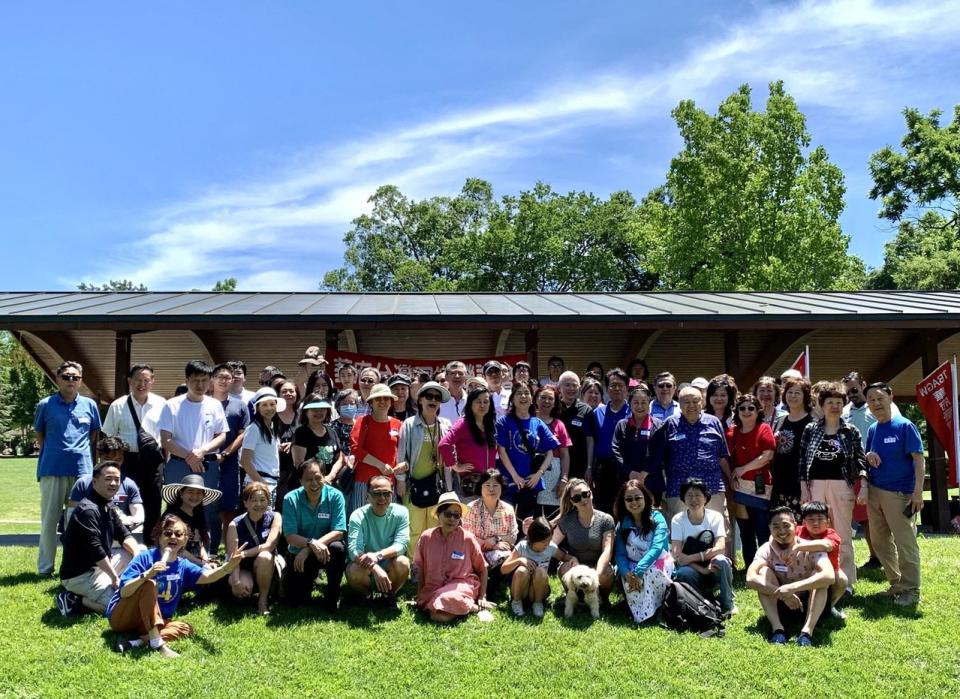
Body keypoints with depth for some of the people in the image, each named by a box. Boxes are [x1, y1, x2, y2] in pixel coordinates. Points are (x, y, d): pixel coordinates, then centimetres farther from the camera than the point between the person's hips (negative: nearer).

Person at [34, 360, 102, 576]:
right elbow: (39, 435, 10)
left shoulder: (89, 405, 6)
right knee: (49, 519, 5)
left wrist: (88, 459, 10)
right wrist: (53, 454, 5)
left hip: (82, 468, 1)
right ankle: (45, 567, 14)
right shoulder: (46, 405, 1)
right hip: (52, 469, -1)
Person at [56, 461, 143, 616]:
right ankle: (77, 600, -5)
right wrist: (114, 577, -21)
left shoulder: (108, 506, 8)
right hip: (80, 575, -10)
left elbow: (124, 534, 12)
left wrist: (137, 553, -8)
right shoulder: (87, 510, -22)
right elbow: (95, 549, -28)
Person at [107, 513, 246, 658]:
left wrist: (229, 566, -38)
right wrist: (147, 574, -39)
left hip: (149, 623, 5)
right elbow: (124, 592, -22)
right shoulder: (145, 557, -13)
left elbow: (207, 576, -18)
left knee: (186, 628, -15)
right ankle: (157, 643, -33)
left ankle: (138, 642, -28)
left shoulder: (183, 566, 1)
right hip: (121, 616, -5)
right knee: (149, 584, -29)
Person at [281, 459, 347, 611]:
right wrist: (311, 543, -38)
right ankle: (310, 578, 29)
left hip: (326, 551, -1)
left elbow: (339, 532, -21)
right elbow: (290, 536, -17)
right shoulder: (291, 499, -14)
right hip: (298, 552, 1)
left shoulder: (335, 496, -16)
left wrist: (308, 550, -29)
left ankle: (332, 596, -10)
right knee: (293, 600, -6)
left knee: (338, 547, -34)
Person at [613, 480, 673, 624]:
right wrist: (627, 572, -28)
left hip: (658, 565, -2)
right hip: (632, 566, 2)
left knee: (646, 574, -35)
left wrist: (637, 571, -31)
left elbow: (656, 548, -21)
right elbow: (620, 554, -7)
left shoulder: (657, 518, -9)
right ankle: (639, 614, -17)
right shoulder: (622, 524, 1)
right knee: (627, 579, -31)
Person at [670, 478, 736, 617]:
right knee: (683, 574, -35)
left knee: (721, 561, -33)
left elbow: (720, 548, -18)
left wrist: (690, 557, -27)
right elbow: (676, 554, -14)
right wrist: (702, 569, -26)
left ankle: (728, 605, -13)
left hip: (713, 569, 1)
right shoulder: (678, 520, -6)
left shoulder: (715, 517, -6)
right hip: (692, 569, 0)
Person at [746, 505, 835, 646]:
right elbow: (750, 579, -30)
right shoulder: (766, 550, -14)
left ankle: (807, 631, -38)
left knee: (818, 575, -29)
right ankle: (778, 629, -32)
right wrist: (782, 594, -40)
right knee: (764, 572, -23)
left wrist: (791, 587, -45)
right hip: (780, 603, 2)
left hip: (810, 603, -1)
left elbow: (829, 576, -39)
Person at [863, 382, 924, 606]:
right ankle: (896, 584, 28)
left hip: (899, 493, -7)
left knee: (905, 543, -2)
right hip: (874, 491, 7)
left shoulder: (904, 426, -8)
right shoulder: (872, 429, 10)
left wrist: (918, 491, -18)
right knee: (880, 542, 13)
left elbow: (918, 458, -11)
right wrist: (868, 456, -5)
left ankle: (911, 590, 8)